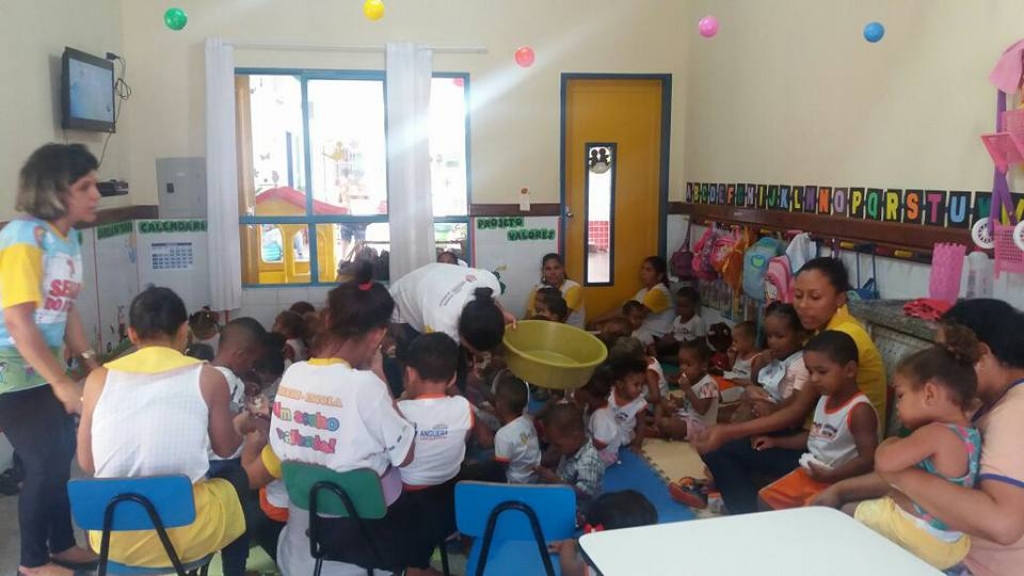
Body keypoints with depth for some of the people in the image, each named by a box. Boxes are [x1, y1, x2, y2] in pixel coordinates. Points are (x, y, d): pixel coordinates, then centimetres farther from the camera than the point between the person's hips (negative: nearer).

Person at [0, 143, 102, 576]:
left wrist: (90, 362, 7)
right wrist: (62, 384, -24)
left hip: (46, 367, 8)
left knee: (61, 456, 16)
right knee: (45, 463, 0)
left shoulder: (69, 236, 3)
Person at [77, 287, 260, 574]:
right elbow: (226, 449, 10)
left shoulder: (99, 379, 1)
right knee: (238, 480, 28)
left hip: (112, 539, 3)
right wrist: (241, 425, 33)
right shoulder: (207, 377, -4)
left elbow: (87, 464, 9)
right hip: (183, 534, -3)